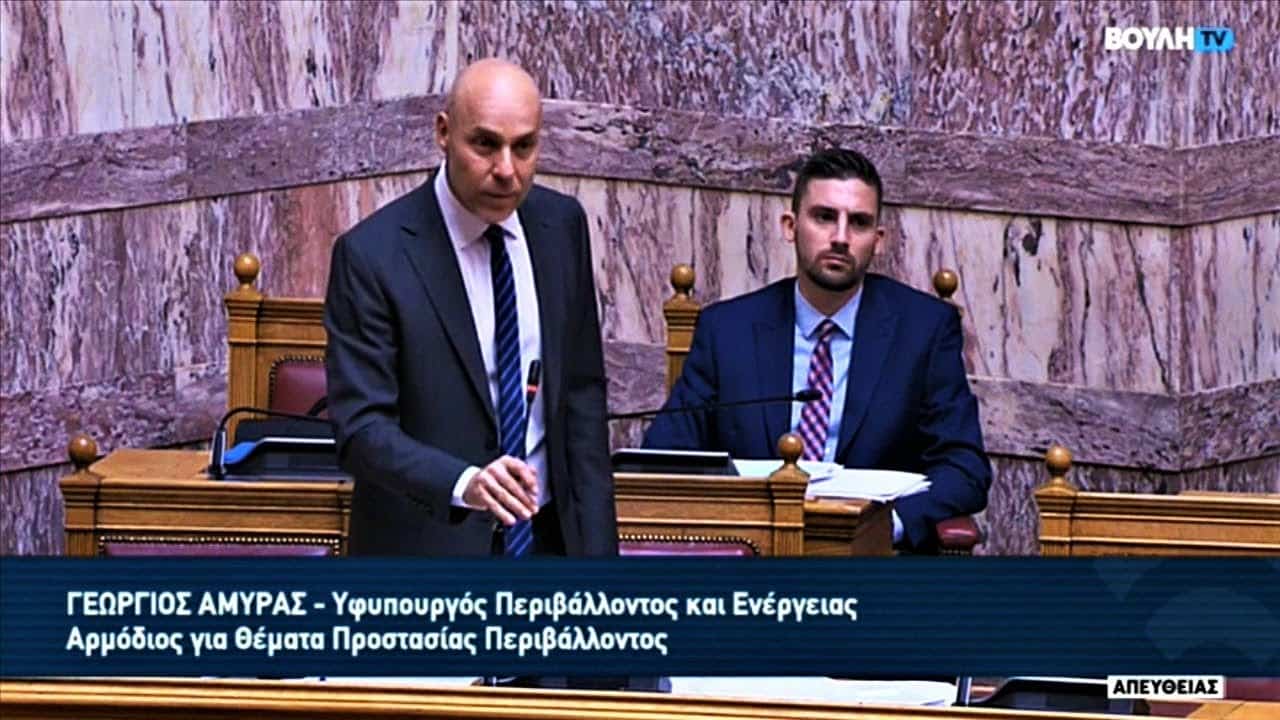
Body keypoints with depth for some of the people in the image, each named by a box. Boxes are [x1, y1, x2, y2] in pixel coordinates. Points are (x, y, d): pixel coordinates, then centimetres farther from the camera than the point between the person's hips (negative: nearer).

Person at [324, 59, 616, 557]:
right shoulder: (371, 254, -15)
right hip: (431, 544, -4)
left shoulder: (561, 224, 0)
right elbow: (361, 427, -18)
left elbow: (581, 391, 6)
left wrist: (595, 543, 2)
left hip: (548, 535, 4)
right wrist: (463, 483, -34)